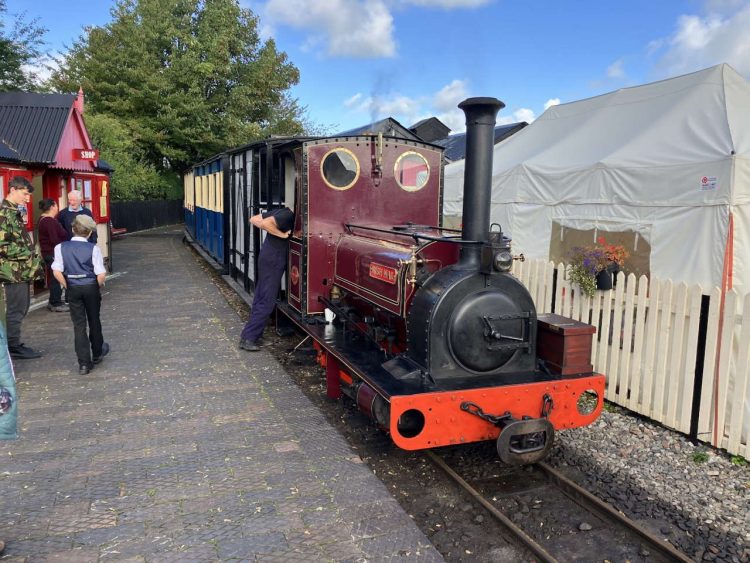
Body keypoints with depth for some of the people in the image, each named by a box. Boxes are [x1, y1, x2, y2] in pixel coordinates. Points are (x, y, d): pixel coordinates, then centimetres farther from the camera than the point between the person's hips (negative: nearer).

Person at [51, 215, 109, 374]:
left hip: (72, 288, 1)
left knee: (79, 324, 5)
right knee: (94, 321, 18)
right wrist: (98, 286, 4)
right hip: (91, 287, -1)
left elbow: (57, 271, -10)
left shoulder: (61, 247, -4)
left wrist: (67, 287, 2)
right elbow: (101, 274, -15)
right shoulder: (93, 248, -10)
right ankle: (97, 353, 36)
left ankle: (84, 363, 2)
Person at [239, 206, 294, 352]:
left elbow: (254, 219, 15)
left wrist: (281, 233, 11)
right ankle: (247, 338, -3)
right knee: (267, 302, -5)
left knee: (260, 298, 14)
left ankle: (252, 335, 21)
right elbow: (266, 223, -28)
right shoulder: (289, 216, -15)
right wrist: (282, 234, -17)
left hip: (267, 256, 10)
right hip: (273, 259, -10)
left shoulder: (281, 211, 12)